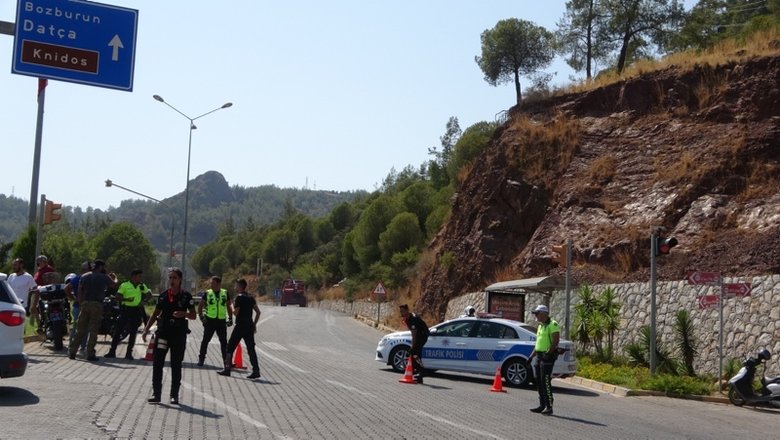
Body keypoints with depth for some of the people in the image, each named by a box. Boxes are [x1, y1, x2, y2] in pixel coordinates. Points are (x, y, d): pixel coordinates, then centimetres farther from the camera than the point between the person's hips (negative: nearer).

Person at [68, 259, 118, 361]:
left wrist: (80, 304, 12)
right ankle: (90, 354, 0)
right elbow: (114, 285, 16)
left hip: (85, 304, 4)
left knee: (80, 330, 9)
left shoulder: (84, 276, 11)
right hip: (97, 305, -4)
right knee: (93, 331, 0)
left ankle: (72, 352, 9)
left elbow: (79, 292, 7)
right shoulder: (104, 277, 0)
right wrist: (114, 278, 36)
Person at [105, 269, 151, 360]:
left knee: (133, 333, 4)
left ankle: (129, 353, 10)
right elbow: (117, 297, -5)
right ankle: (112, 351, 4)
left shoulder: (142, 286, 10)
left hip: (136, 311, 3)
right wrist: (126, 299, -22)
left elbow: (149, 294, 19)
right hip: (125, 309, -3)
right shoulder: (124, 285, -1)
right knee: (118, 331, -3)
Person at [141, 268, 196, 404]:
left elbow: (193, 315, 2)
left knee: (176, 365, 4)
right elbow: (155, 315, 14)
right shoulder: (163, 296, 7)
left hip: (179, 333, -2)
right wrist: (146, 329, 5)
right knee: (157, 363, -4)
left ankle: (174, 395, 12)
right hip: (163, 332, 2)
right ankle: (156, 394, 2)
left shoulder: (186, 296, -1)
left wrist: (183, 314, -18)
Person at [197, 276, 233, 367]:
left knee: (224, 342, 4)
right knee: (205, 340, -1)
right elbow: (200, 305, 7)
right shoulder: (207, 293, 2)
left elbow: (229, 306, 15)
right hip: (209, 320, -1)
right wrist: (201, 316, -5)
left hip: (222, 321, 1)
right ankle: (201, 359, 8)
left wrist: (230, 318, 7)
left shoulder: (225, 293, 7)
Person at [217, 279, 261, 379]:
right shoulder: (251, 298, 12)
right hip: (249, 327, 6)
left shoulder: (239, 297, -10)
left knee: (230, 347, 5)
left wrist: (232, 307, 6)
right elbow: (258, 312, 11)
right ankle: (256, 370, -1)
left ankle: (227, 369, 7)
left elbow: (236, 312, -14)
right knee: (251, 349, 6)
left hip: (240, 326, -6)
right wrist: (254, 324, 15)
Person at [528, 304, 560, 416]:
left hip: (548, 356, -9)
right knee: (539, 382, 9)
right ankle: (542, 405, 16)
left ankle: (549, 407, -9)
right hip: (539, 356, 9)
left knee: (546, 382, -11)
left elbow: (555, 341, -19)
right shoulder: (540, 326, 19)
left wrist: (548, 353, -26)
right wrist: (531, 356, 19)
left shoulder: (552, 325, -9)